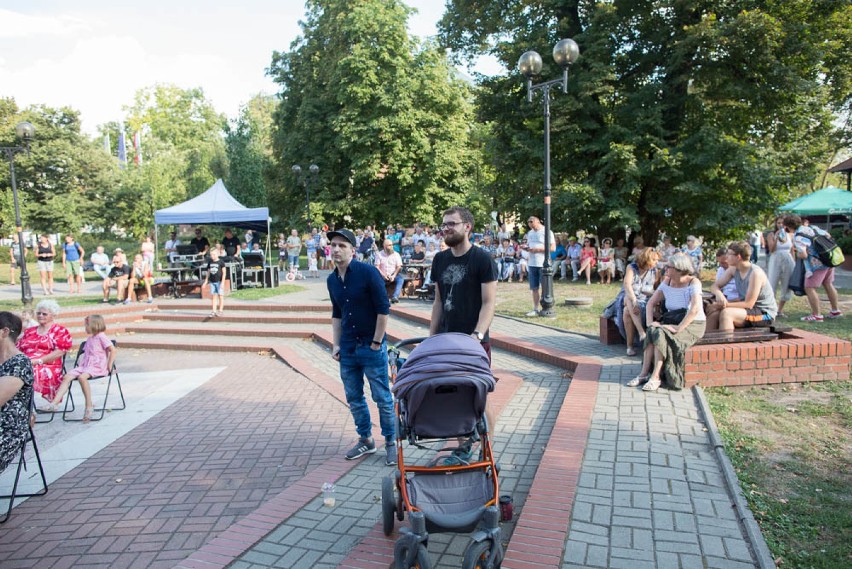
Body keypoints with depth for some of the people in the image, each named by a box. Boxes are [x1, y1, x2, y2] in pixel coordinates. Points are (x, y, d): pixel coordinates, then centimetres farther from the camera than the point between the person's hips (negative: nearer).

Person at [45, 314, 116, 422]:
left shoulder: (101, 337, -5)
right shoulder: (89, 339, 23)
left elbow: (113, 350, -12)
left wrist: (109, 366, -13)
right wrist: (81, 363, 15)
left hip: (97, 367, -8)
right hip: (85, 365, 8)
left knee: (82, 377, -34)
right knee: (67, 377, -12)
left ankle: (89, 406, -27)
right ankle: (54, 403, -16)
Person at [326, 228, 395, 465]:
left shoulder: (368, 272, -13)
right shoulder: (332, 280, 6)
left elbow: (383, 309, -13)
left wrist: (376, 343, -13)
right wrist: (336, 344, 9)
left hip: (371, 347, -6)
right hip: (347, 348, 6)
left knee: (382, 397, 3)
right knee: (353, 398, 14)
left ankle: (390, 442, 19)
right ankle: (366, 440, 31)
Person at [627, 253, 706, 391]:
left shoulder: (693, 283, -12)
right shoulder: (667, 283, 7)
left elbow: (695, 309, -25)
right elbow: (651, 303, 7)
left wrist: (677, 328, -30)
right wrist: (650, 322, -11)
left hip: (693, 325, -6)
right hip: (673, 322, 6)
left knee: (661, 333, -30)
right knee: (652, 331, -23)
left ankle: (655, 377, -30)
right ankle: (644, 373, -25)